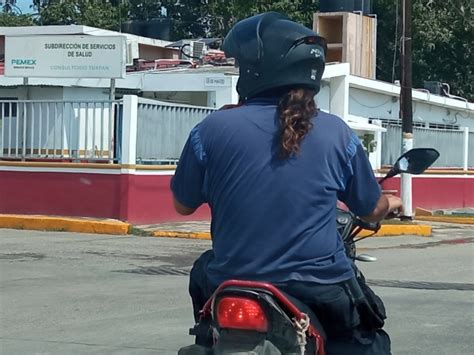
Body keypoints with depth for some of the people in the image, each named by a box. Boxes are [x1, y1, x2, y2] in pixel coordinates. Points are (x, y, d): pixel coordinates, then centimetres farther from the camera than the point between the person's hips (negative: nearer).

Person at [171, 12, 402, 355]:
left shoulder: (213, 128, -7)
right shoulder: (336, 132, -3)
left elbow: (183, 204, 8)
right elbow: (373, 210, 10)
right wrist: (393, 204, 35)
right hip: (320, 291, 0)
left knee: (203, 272, 33)